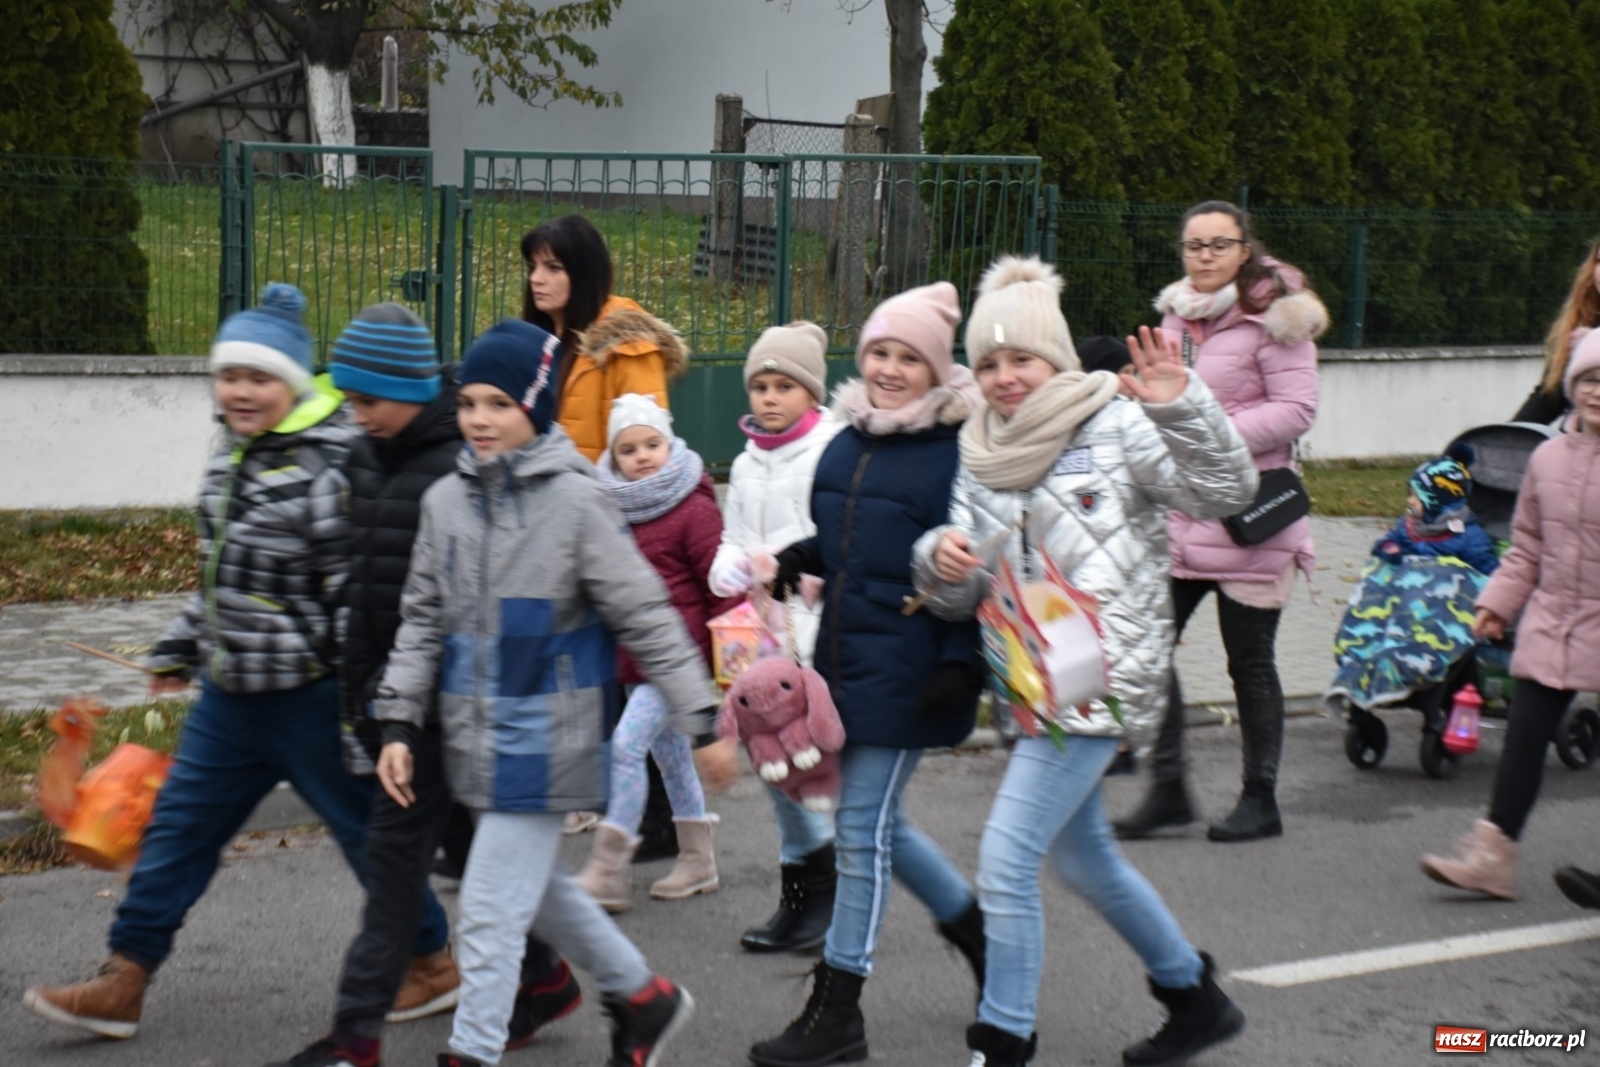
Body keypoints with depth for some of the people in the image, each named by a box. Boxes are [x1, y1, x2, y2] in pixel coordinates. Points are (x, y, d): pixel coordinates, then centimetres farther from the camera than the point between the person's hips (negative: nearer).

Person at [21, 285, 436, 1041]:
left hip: (311, 696, -8)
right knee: (177, 826, 10)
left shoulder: (330, 467, -20)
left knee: (367, 828, 7)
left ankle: (432, 960, 27)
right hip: (232, 694, 9)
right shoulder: (234, 454, 8)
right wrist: (180, 648, 24)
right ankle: (122, 984, 18)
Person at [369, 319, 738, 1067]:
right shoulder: (446, 501, 4)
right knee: (536, 888, 21)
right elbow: (423, 621, 11)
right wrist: (398, 724, 5)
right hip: (478, 737, 7)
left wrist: (702, 724, -10)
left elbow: (647, 618, -10)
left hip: (542, 740, -7)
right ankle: (643, 997, 40)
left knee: (491, 908, -5)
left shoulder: (574, 500, -13)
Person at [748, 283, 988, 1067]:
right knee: (877, 821, 16)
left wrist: (961, 663, -19)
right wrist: (795, 561, 3)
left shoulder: (957, 450, -11)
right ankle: (981, 935, 37)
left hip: (907, 671, -8)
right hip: (843, 656, 8)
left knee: (863, 827, -3)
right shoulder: (848, 439, 11)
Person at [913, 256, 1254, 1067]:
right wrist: (940, 561, -14)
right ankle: (1195, 999, 40)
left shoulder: (1115, 428, -8)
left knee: (1005, 861, -12)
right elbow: (959, 598, 8)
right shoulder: (982, 458, 10)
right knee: (1083, 858, 20)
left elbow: (1227, 491, -17)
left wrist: (1180, 406, -31)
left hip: (1098, 682, -8)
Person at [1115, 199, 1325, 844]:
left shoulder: (1273, 318, -7)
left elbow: (1297, 408, -15)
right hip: (1176, 512, 6)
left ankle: (1260, 799, 18)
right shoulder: (1175, 315, 14)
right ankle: (1167, 789, 10)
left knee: (1249, 661, 4)